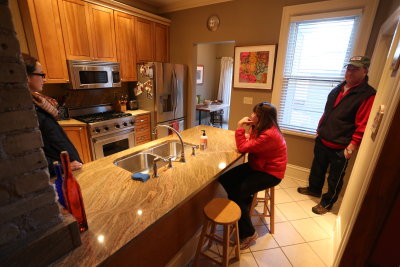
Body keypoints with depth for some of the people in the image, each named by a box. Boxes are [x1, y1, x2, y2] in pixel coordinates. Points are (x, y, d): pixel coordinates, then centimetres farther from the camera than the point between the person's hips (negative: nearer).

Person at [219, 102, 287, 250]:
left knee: (237, 192, -21)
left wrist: (240, 127, -22)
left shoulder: (269, 135, -28)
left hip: (270, 173, -9)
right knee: (225, 179, -5)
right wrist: (247, 137, -6)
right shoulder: (259, 127, 1)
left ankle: (248, 233, 2)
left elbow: (243, 147, -27)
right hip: (256, 166, 9)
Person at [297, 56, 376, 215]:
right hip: (322, 140, 7)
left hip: (340, 147, -6)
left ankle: (327, 203, 28)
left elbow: (363, 126, -17)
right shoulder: (338, 89, 9)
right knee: (318, 168, 22)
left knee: (335, 178, 10)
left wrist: (352, 147, -18)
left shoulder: (367, 95, -13)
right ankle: (314, 189, 44)